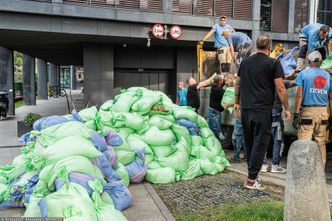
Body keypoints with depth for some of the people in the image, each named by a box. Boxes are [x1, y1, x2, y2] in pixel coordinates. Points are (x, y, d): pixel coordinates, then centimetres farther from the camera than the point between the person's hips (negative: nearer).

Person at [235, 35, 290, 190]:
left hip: (245, 109, 6)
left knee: (249, 143, 15)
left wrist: (237, 102, 26)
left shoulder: (245, 62, 10)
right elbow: (280, 88, -8)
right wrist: (287, 109, 0)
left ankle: (252, 174, 25)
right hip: (262, 110, -5)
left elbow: (237, 84, 16)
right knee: (260, 144, 1)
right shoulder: (273, 63, -5)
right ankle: (251, 180, 2)